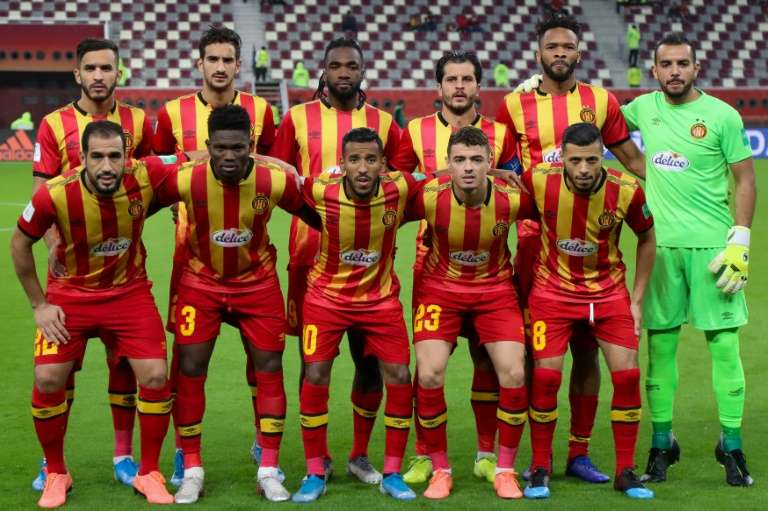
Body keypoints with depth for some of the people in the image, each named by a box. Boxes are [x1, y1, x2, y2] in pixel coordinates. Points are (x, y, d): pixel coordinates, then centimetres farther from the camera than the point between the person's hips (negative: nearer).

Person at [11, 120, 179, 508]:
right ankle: (56, 474, 14)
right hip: (70, 294, -1)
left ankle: (148, 474, 12)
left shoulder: (146, 176, -22)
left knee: (155, 377, -8)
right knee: (47, 380, -10)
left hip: (130, 291, 1)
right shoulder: (54, 195, -26)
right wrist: (39, 304, -5)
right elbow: (20, 244, -7)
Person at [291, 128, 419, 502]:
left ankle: (392, 473, 13)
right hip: (327, 295, -1)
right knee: (315, 376, -6)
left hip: (381, 298, 1)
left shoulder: (399, 188, -20)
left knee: (399, 377, -3)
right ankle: (315, 473, 10)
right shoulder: (321, 191, -23)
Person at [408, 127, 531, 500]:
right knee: (429, 374, -15)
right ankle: (440, 469, 4)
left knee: (514, 374, -12)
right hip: (439, 287, 0)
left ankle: (504, 469, 7)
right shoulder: (429, 197, -22)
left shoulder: (512, 198, -20)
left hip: (495, 288, 1)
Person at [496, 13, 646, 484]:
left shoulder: (601, 101, 6)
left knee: (587, 348, 4)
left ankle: (580, 453, 13)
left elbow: (633, 159, 14)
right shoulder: (515, 106, 4)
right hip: (535, 238, -1)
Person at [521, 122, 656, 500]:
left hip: (609, 291, 1)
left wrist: (636, 300, 1)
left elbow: (646, 238, 2)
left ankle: (625, 472, 9)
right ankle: (540, 469, 9)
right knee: (545, 376, -8)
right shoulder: (538, 180, -19)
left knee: (627, 374, -5)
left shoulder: (627, 190, -16)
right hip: (552, 289, -1)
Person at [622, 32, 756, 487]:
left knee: (724, 343, -3)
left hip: (711, 244, -3)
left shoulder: (722, 116, -2)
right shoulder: (645, 108, 8)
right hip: (659, 244, 3)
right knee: (660, 344, 6)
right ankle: (662, 444, 16)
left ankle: (732, 446, 5)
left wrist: (740, 241, -9)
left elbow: (746, 179, -2)